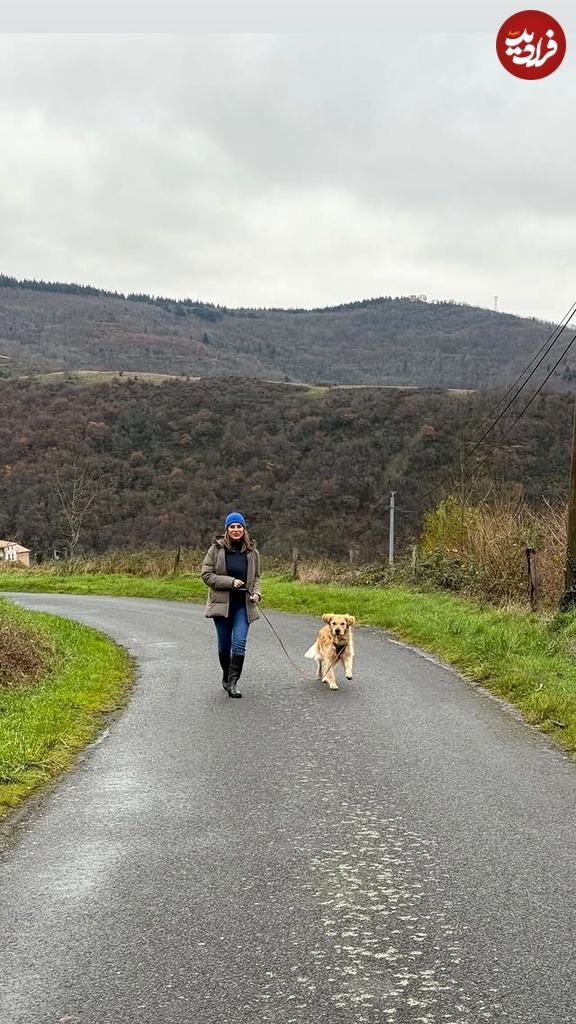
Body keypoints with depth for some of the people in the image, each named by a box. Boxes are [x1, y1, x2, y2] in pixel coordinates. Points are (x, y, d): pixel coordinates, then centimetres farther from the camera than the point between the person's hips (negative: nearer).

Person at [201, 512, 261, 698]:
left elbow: (255, 577, 15)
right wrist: (230, 582, -16)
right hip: (222, 603, -1)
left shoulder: (252, 551, 4)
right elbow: (206, 575, -6)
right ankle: (226, 675, 32)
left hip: (243, 605, 1)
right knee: (224, 644, 9)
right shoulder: (216, 549, -5)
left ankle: (233, 682, -8)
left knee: (239, 642, -12)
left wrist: (256, 593, -4)